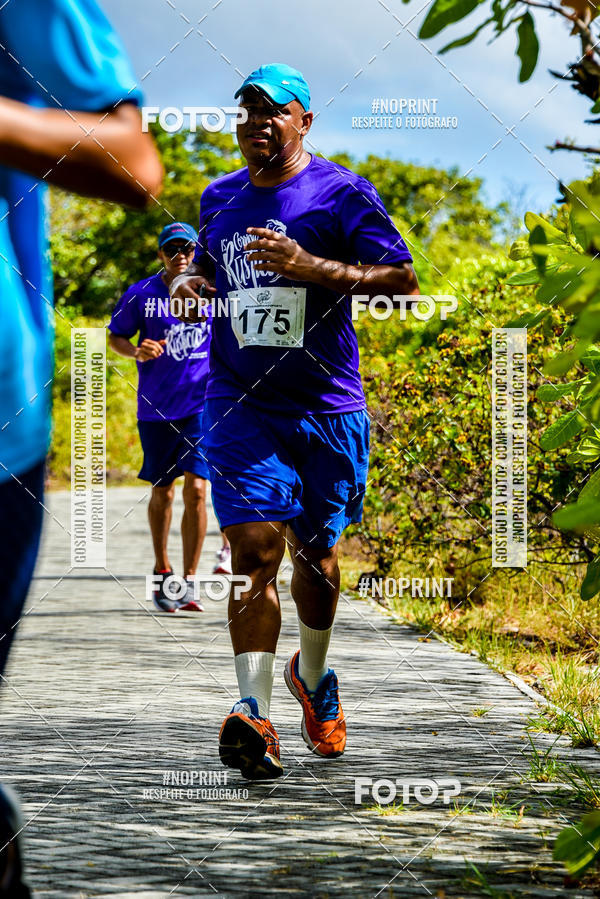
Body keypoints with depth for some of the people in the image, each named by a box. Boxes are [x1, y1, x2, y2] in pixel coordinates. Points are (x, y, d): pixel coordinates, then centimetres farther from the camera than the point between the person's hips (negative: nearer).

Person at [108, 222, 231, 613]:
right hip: (156, 407, 1)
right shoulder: (140, 294, 2)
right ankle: (162, 570, 32)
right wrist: (137, 351, -11)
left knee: (196, 488, -13)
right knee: (162, 491, 11)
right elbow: (115, 337, 9)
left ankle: (189, 582, -7)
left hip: (201, 404, -1)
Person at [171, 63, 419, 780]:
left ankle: (312, 674, 38)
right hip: (238, 401, 1)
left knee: (314, 548, 11)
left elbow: (403, 279, -9)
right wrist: (192, 281, 6)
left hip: (325, 403, -1)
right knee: (255, 546, -14)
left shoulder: (342, 193, -3)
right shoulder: (219, 198, 12)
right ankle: (253, 711, -22)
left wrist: (310, 267, -20)